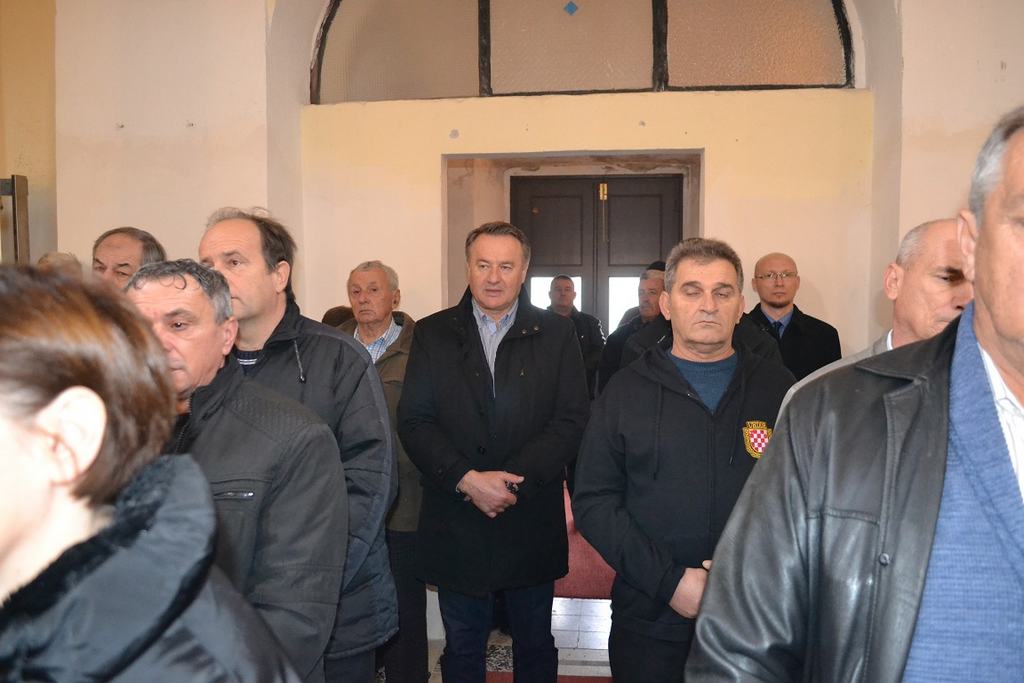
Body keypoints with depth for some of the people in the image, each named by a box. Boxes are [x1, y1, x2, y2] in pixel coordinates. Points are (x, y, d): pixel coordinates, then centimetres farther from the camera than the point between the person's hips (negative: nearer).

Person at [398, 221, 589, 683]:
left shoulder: (556, 333, 0)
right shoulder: (432, 334, 2)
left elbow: (571, 420, -7)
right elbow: (414, 422, -5)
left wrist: (515, 479, -17)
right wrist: (467, 480, -17)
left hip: (531, 521, 0)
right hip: (455, 524, 1)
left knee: (535, 645, 18)